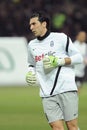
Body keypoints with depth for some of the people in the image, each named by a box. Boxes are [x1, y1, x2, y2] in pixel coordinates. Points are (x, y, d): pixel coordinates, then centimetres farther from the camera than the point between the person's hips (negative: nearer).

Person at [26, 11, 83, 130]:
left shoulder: (61, 38, 1)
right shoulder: (31, 45, 16)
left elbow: (79, 58, 2)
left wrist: (59, 61, -11)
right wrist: (31, 72, 10)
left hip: (66, 89, -3)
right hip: (47, 94, 3)